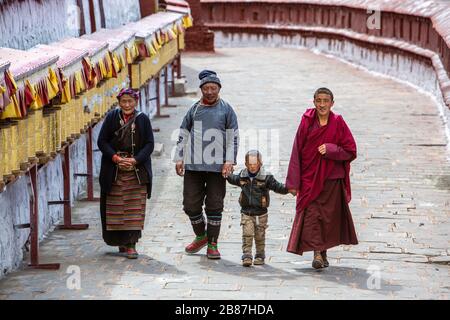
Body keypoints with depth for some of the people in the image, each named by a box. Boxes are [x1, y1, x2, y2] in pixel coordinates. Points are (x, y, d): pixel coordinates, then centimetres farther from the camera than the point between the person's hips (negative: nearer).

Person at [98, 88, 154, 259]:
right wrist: (116, 158, -12)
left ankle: (131, 244, -1)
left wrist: (135, 160, -13)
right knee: (115, 207, 4)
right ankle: (120, 241, 19)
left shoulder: (143, 119, 2)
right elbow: (102, 141, 1)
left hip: (137, 172, 0)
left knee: (135, 208, -4)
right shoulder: (112, 117, 2)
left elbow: (149, 144, 0)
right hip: (114, 171, 1)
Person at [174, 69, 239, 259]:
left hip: (217, 166, -2)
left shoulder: (226, 110, 5)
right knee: (191, 204, 4)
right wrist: (179, 159, 7)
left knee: (214, 206, 2)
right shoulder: (194, 110, 11)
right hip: (193, 165, 2)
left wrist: (229, 161, -7)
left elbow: (233, 138, 3)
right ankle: (201, 236, 26)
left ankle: (212, 244, 12)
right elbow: (183, 135, 14)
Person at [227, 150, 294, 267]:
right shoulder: (243, 176, 4)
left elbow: (277, 187, -14)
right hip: (246, 212, 2)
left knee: (259, 236, 7)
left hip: (261, 213, -2)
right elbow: (234, 179, 27)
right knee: (247, 235, -6)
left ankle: (260, 256, 22)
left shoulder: (266, 177, -9)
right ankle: (246, 256, -5)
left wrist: (286, 188, -30)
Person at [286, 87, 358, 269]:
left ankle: (324, 251, 22)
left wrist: (330, 149, -17)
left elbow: (350, 151, 1)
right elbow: (297, 152, 0)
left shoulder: (338, 123, 0)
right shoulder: (307, 121, -1)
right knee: (311, 214, -9)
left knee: (329, 216, 7)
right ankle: (317, 253, -8)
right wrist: (294, 182, -4)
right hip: (309, 178, -1)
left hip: (331, 179, 1)